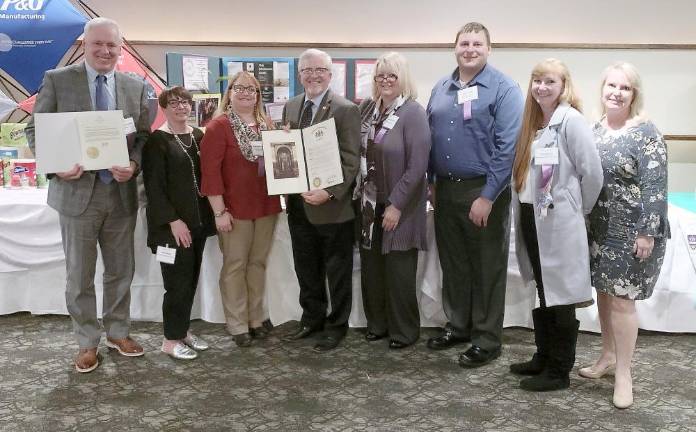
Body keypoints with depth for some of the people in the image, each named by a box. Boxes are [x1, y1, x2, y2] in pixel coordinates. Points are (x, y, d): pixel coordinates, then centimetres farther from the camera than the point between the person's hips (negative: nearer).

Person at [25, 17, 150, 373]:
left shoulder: (136, 87, 5)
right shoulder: (57, 80, -2)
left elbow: (144, 136, 8)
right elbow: (35, 130, 0)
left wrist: (133, 165, -12)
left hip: (121, 193, 3)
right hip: (77, 191, -2)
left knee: (121, 271, 14)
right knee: (79, 276, 8)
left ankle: (117, 332, 33)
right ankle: (87, 342, 24)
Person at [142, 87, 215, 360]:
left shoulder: (198, 135, 11)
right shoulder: (157, 140, -9)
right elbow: (153, 185, -13)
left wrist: (207, 215, 7)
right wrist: (173, 220, -18)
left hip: (198, 219, 7)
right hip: (172, 223, -6)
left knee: (191, 278, 12)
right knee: (178, 281, -2)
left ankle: (183, 329, 26)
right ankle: (171, 339, 11)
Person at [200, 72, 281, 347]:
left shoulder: (267, 126, 10)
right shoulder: (219, 125, -8)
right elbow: (210, 170, -13)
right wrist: (219, 211, -17)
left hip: (266, 206, 6)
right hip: (235, 209, -5)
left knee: (258, 263, 13)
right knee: (235, 266, 3)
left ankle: (258, 318, 24)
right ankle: (238, 326, 12)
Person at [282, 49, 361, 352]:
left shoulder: (345, 110, -10)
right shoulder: (291, 107, 9)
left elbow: (351, 160, -14)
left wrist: (329, 193, -24)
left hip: (332, 206, -6)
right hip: (299, 204, 6)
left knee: (337, 270, 9)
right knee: (306, 269, 17)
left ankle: (336, 325, 24)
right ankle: (312, 318, 34)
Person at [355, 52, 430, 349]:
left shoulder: (413, 113, -13)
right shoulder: (367, 107, 6)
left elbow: (417, 166, -16)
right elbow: (357, 152, 13)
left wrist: (396, 205, -17)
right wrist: (359, 192, 3)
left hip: (399, 205, -5)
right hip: (369, 202, 6)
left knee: (399, 269, 5)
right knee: (371, 266, 12)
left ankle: (404, 330, 21)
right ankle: (377, 323, 29)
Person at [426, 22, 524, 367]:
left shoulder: (504, 89, -9)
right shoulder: (440, 89, 10)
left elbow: (507, 147, -15)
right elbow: (430, 137, 16)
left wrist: (488, 197, -19)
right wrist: (431, 181, 11)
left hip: (483, 191, -6)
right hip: (446, 189, 6)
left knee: (487, 268, 4)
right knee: (452, 264, 15)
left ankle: (487, 340, 16)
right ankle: (457, 325, 31)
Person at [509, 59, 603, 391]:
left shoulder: (571, 120, -12)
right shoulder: (532, 121, 11)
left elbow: (593, 173, -14)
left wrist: (577, 211, -3)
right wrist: (524, 210, 11)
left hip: (558, 224, -7)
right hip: (531, 219, 8)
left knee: (560, 297, 3)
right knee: (543, 294, 17)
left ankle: (559, 371, 13)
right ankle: (544, 357, 30)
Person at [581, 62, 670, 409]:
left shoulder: (645, 133, -13)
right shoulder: (595, 130, 7)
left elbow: (655, 187, -16)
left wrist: (647, 233, -19)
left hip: (631, 233, -6)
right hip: (599, 230, 6)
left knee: (621, 300, -2)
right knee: (604, 293, 14)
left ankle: (623, 374, 10)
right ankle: (608, 357, 31)